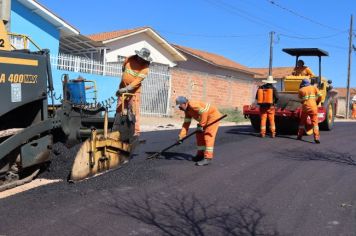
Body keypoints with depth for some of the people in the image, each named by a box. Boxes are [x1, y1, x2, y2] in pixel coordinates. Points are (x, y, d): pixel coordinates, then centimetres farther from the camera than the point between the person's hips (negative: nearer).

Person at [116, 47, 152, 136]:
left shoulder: (145, 67, -15)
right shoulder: (129, 59, -2)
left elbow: (138, 81, -23)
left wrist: (127, 88, -32)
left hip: (134, 91, -5)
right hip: (123, 88, 5)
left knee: (134, 111, -7)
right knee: (119, 109, 8)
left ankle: (136, 131, -3)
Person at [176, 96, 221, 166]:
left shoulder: (192, 105, -23)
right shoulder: (187, 110, 6)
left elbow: (203, 113, -31)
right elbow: (186, 123, 6)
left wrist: (200, 125, -25)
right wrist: (181, 136, -1)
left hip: (213, 115, -10)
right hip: (207, 118, 10)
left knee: (208, 136, -14)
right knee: (199, 135, 10)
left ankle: (207, 158, -14)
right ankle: (200, 154, 20)